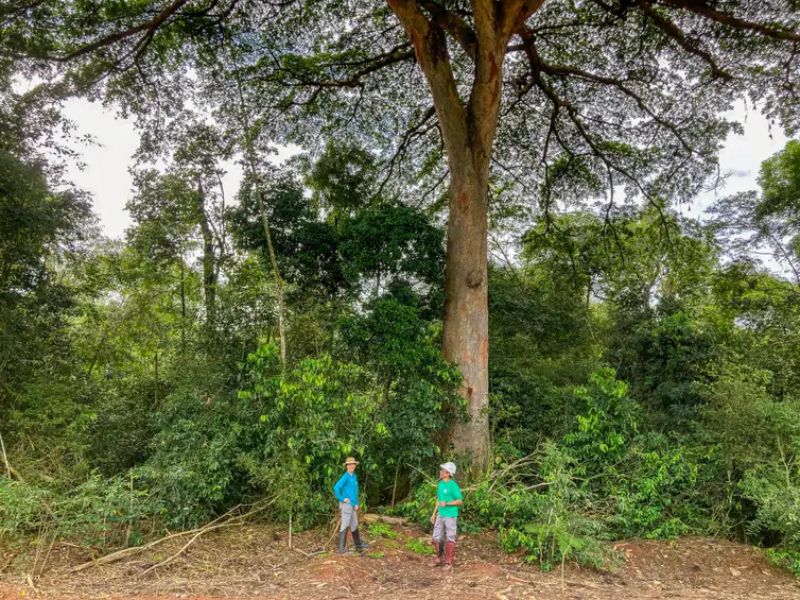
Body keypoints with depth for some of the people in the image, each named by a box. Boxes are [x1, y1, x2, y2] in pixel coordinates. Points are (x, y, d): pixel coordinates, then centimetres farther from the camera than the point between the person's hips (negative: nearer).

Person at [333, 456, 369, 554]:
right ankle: (341, 548, 1)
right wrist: (342, 498, -18)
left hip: (352, 505, 9)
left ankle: (358, 544, 32)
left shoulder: (354, 476, 10)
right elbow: (336, 488, -26)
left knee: (354, 525, 19)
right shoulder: (345, 477, -15)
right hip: (346, 505, -9)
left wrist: (356, 503, 12)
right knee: (345, 526, -4)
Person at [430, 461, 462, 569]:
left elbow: (460, 502, -14)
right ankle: (439, 559, 25)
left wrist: (447, 503, -24)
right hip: (440, 515, 7)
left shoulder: (453, 485, -15)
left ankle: (449, 562, 15)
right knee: (436, 537, 9)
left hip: (450, 516, -7)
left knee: (450, 539, 3)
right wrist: (434, 514, 15)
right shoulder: (440, 483, 7)